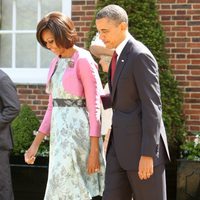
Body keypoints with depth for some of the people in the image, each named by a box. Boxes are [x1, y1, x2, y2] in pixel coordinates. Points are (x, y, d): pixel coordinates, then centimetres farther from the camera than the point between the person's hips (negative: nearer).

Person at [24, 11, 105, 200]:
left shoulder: (83, 60, -11)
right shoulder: (55, 63, 14)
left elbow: (94, 106, -13)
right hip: (60, 131, 8)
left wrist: (94, 150, -17)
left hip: (77, 130, -8)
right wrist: (36, 143, 14)